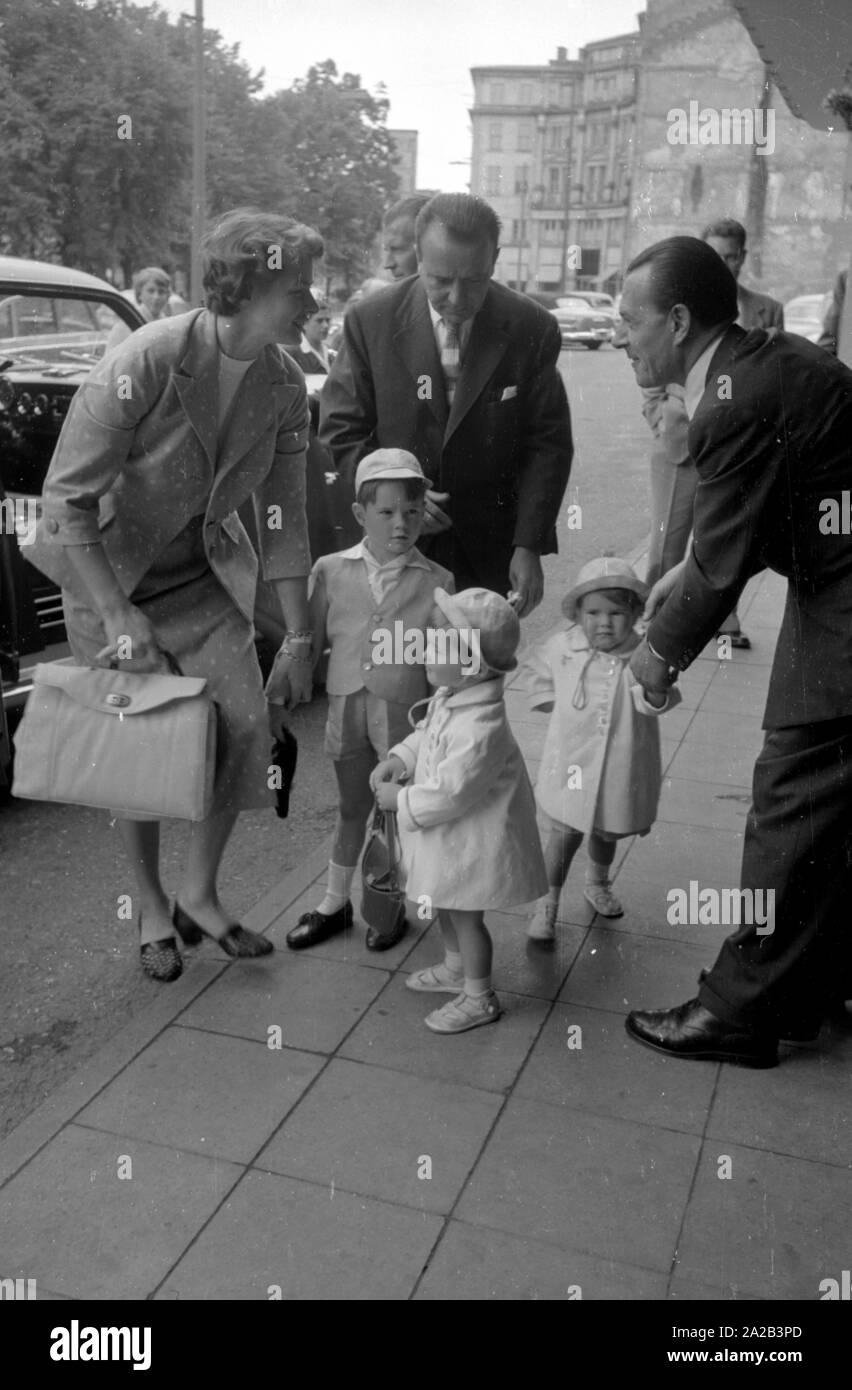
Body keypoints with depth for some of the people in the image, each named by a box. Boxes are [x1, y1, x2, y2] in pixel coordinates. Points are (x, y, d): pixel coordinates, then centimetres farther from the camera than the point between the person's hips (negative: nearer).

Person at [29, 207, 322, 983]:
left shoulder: (283, 386, -10)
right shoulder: (145, 363, -27)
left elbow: (283, 517, -3)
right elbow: (67, 497, -23)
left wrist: (299, 640, -3)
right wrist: (119, 615, -24)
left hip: (202, 573, 5)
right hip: (107, 574, -4)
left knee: (248, 724, -5)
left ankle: (200, 896, 15)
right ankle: (152, 912, 23)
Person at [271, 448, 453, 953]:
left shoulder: (436, 581, -5)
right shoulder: (332, 571, -1)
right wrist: (270, 698, 3)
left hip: (406, 711, -1)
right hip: (347, 706, 2)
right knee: (352, 807, 15)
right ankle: (335, 903, 32)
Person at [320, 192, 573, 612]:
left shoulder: (531, 329, -6)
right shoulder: (371, 321, -5)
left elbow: (548, 444, -2)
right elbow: (340, 432, 1)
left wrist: (528, 546, -10)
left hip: (491, 551, 0)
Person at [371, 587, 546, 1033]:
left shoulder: (480, 729, -35)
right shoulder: (449, 696, -5)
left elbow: (449, 794, -32)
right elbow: (426, 733, 14)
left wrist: (400, 800, -19)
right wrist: (398, 758, -3)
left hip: (471, 840, -10)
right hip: (447, 835, 10)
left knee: (465, 915, 8)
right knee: (444, 905, 26)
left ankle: (478, 998, 28)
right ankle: (456, 968, 50)